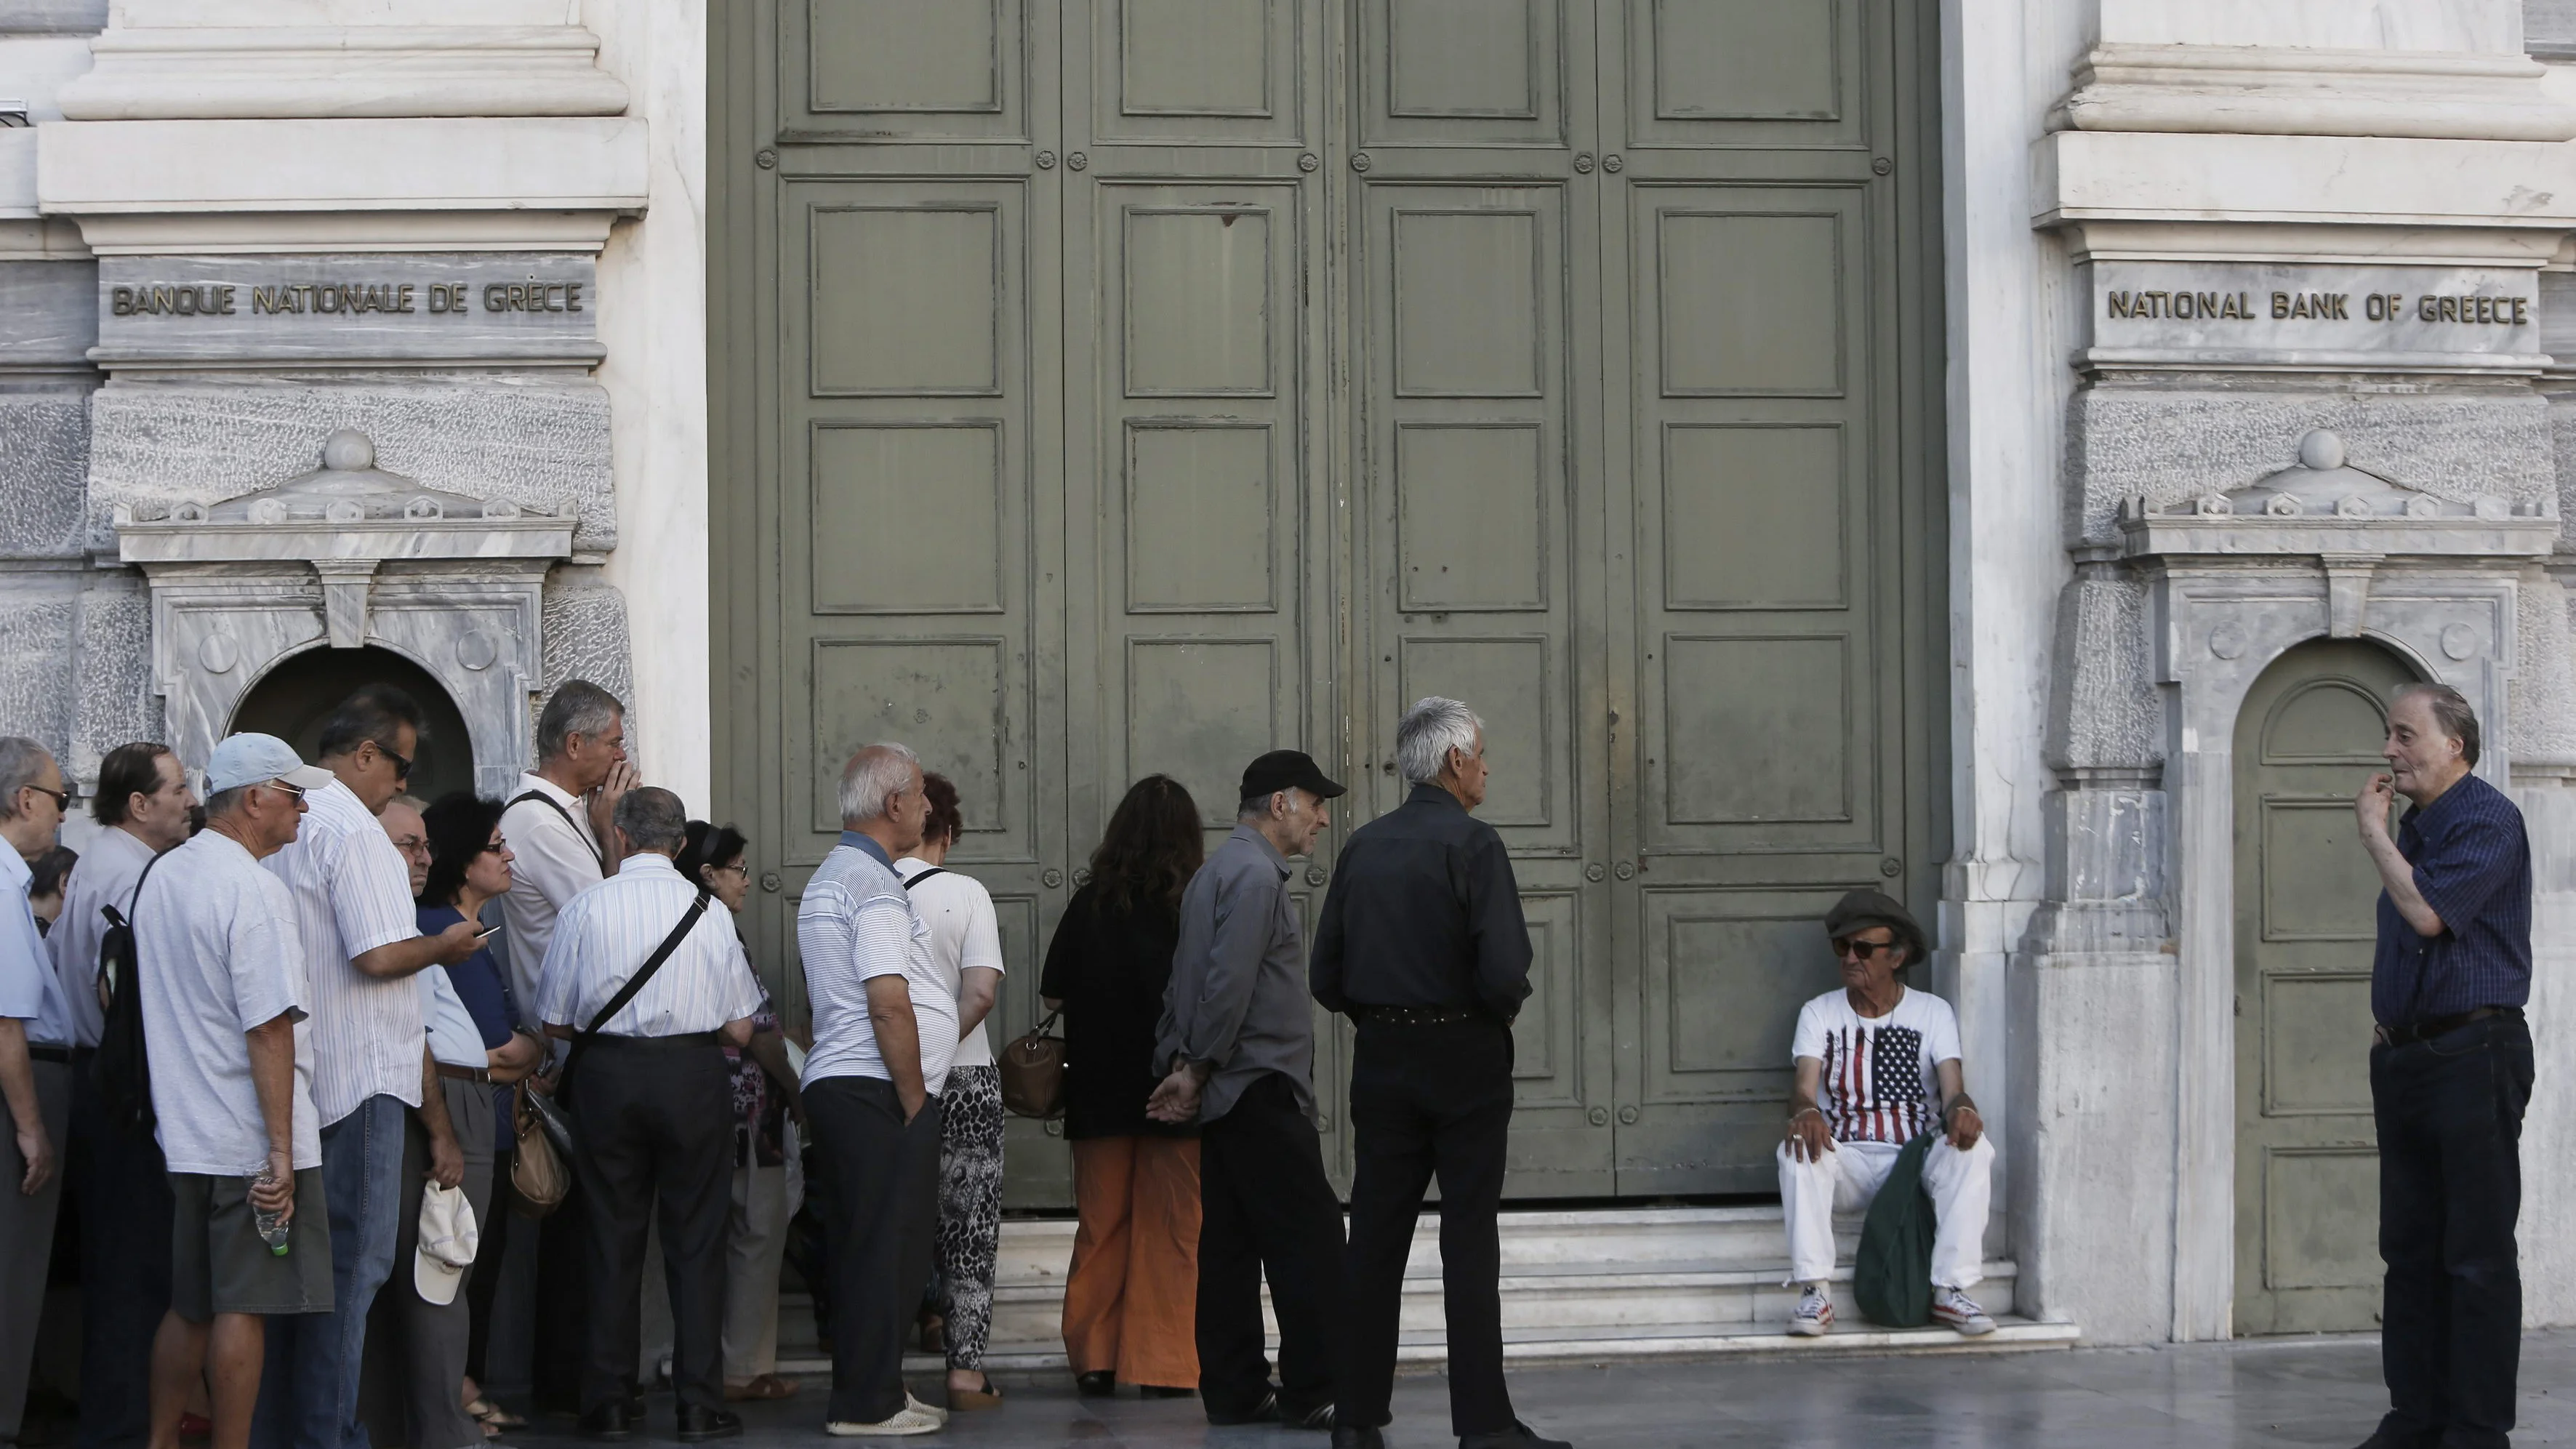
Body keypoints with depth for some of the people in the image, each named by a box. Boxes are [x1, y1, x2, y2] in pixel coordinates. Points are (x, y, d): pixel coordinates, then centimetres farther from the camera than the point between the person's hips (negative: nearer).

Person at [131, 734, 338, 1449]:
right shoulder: (255, 889, -15)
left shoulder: (159, 880, 12)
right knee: (246, 1308, -2)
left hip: (184, 1138, 8)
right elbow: (270, 1030, -20)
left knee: (191, 1307, 16)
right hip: (251, 1141, -8)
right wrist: (282, 1150, -20)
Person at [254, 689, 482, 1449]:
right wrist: (445, 945, -3)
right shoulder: (354, 830, -14)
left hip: (294, 1073, 9)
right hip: (360, 1074, -9)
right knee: (353, 1261, -4)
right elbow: (379, 957, -21)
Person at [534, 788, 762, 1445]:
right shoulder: (709, 912, -1)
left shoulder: (586, 908, -3)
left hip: (608, 1073, 0)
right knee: (695, 1238, 6)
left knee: (612, 1239, 8)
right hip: (694, 1076, 0)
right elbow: (739, 1029, 2)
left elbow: (556, 1021, 2)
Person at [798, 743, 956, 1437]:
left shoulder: (828, 879, 19)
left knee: (861, 1245, 14)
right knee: (889, 1247, -7)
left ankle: (864, 1389, 19)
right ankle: (869, 1403, -5)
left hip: (835, 1085, 11)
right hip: (878, 1090, -10)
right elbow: (889, 1004, -21)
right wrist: (915, 1101, -14)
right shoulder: (875, 885, -14)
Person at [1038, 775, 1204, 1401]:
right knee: (1169, 1232, 5)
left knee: (1100, 1227, 12)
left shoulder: (1089, 904, -4)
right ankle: (1161, 1365, 4)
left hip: (1100, 1091, 2)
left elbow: (1053, 995, 0)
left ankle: (1094, 1357, 12)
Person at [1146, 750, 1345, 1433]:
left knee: (1231, 1247, 9)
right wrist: (1199, 1072, -11)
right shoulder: (1255, 875, -13)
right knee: (1310, 1241, -7)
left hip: (1225, 1095, 10)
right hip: (1261, 1090, -10)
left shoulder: (1217, 872, 19)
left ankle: (1234, 1390, 11)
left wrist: (1181, 1065, 10)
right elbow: (1228, 985, -20)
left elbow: (1185, 984, 18)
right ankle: (1312, 1393, -7)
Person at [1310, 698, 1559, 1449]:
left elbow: (1326, 976, 6)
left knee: (1374, 1238, 9)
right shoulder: (1473, 843, -11)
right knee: (1470, 1242, -1)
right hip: (1464, 1057, -5)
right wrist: (1505, 1003, 1)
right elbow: (1505, 970, -20)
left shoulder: (1363, 845, 6)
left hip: (1381, 1058, 5)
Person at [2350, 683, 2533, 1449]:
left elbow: (2428, 913, -23)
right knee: (2410, 1249, 9)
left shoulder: (2487, 820, -9)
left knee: (2477, 1255, -6)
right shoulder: (2415, 828, 18)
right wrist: (2390, 1045, 17)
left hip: (2473, 1054, -9)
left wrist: (2374, 833, -10)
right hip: (2409, 1059, 9)